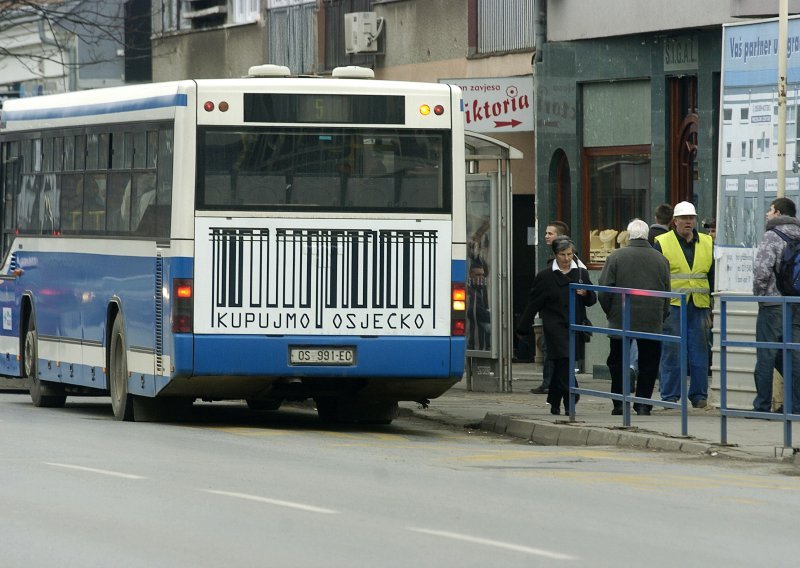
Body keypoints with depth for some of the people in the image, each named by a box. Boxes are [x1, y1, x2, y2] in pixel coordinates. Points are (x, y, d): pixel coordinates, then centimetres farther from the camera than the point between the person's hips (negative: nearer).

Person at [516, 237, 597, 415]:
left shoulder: (581, 273, 10)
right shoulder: (545, 276, 1)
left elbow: (592, 300, 13)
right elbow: (533, 304, 4)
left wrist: (586, 294, -11)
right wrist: (523, 328, 6)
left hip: (575, 327, 4)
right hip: (555, 326, -4)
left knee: (560, 366, 9)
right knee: (564, 362, -15)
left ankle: (554, 403, 23)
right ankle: (570, 403, -18)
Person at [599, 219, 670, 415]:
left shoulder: (616, 257, -5)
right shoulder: (661, 259, 2)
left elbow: (604, 291, -4)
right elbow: (667, 294, 7)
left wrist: (611, 313, 11)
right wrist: (661, 318, 16)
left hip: (621, 320, -1)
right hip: (652, 323, 1)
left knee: (618, 363, 9)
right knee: (648, 364, 7)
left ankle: (619, 404, 6)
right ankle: (643, 403, 3)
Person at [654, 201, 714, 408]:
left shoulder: (707, 243, 13)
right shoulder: (662, 243, 2)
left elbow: (713, 275, 18)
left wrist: (714, 304, 12)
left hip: (699, 306, 3)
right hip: (672, 306, -3)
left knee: (699, 352, 5)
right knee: (672, 352, -2)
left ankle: (699, 394, 11)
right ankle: (670, 396, 4)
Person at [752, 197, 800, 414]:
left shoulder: (771, 236, -9)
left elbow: (762, 270, -19)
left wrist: (759, 293, -4)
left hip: (774, 305, -6)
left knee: (766, 356, 0)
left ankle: (762, 406, 2)